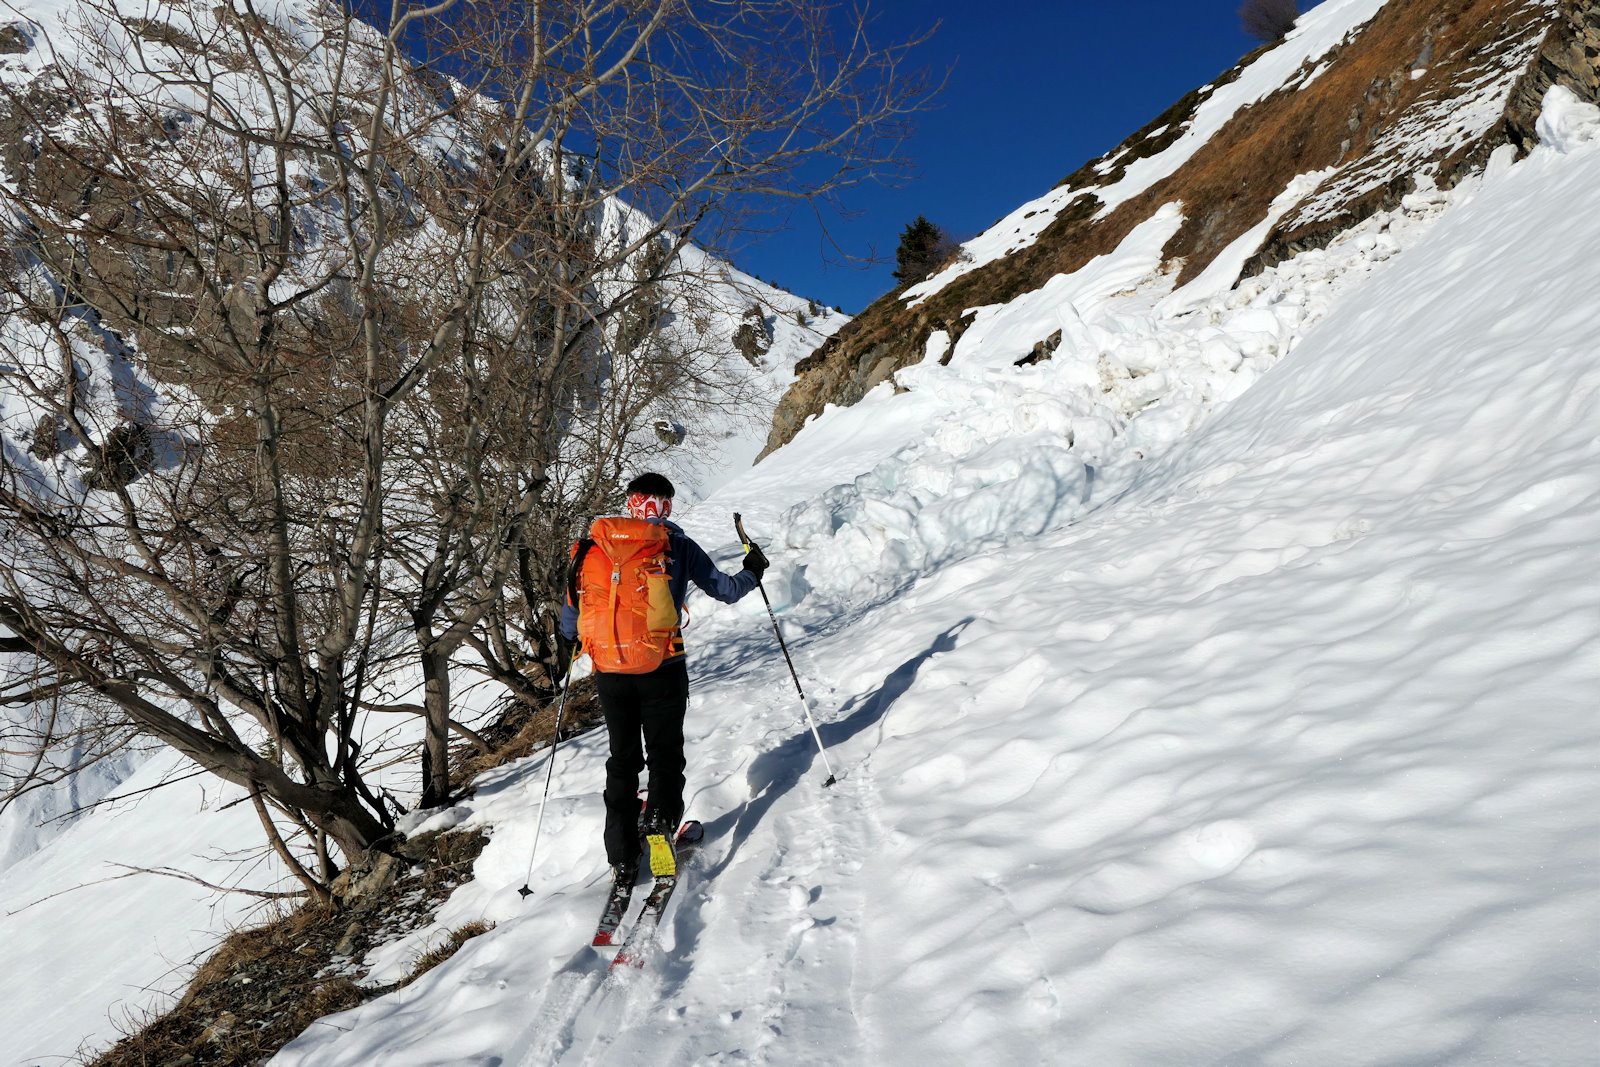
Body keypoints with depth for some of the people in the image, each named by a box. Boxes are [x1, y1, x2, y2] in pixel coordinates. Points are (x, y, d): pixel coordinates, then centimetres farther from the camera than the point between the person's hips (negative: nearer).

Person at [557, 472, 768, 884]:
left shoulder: (596, 545, 6)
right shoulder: (677, 545, -1)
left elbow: (574, 601, 10)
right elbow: (725, 590, 3)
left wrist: (565, 643, 29)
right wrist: (753, 572, 23)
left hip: (609, 672, 3)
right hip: (662, 668, -3)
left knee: (623, 759, 15)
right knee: (665, 752, 14)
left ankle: (622, 857, 15)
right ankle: (660, 818, -9)